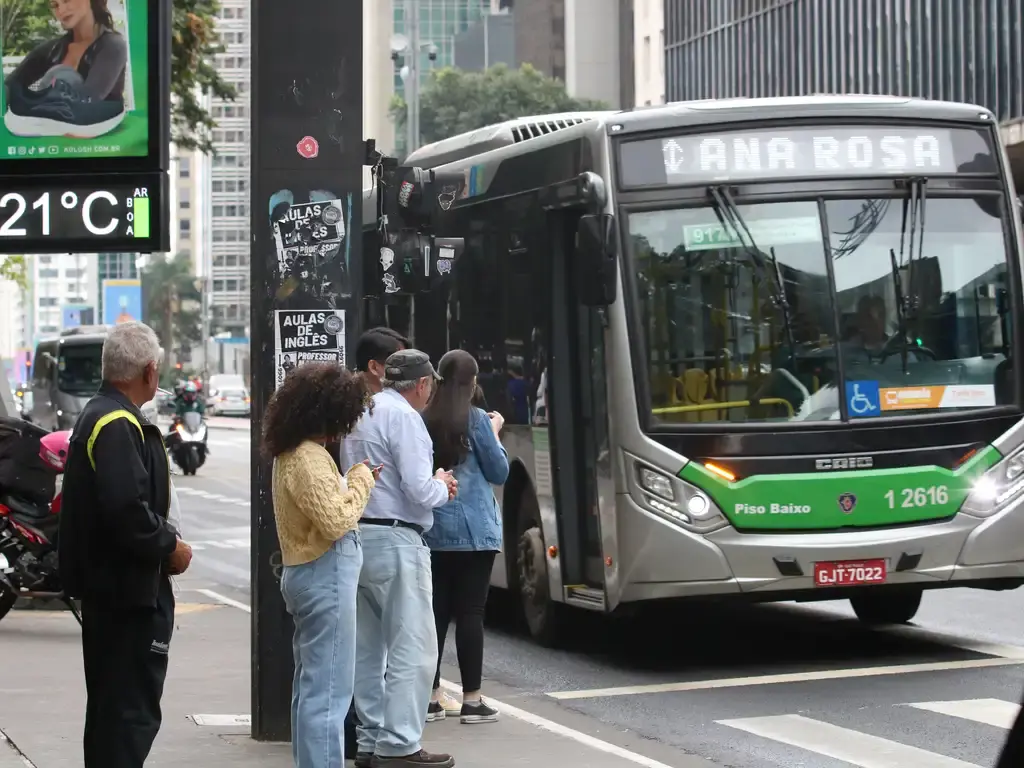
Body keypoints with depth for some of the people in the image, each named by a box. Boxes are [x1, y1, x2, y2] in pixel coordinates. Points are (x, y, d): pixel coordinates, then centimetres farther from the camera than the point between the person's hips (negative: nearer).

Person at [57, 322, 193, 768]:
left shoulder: (96, 415, 15)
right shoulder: (119, 425, -19)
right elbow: (127, 509, -29)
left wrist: (161, 541, 11)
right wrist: (169, 547, -14)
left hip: (104, 584, 11)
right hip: (129, 586, -11)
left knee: (109, 704, 19)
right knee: (133, 712, -8)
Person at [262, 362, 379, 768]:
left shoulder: (291, 453, 12)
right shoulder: (309, 458, -19)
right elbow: (335, 522, -23)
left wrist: (352, 481, 6)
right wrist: (361, 481, -11)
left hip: (307, 574, 11)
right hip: (326, 576, -11)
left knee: (310, 686, 17)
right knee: (329, 691, -8)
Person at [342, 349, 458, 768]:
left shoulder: (361, 413, 13)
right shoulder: (403, 416, -13)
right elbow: (421, 492, -17)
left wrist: (432, 485, 15)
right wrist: (442, 485, 4)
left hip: (359, 536, 9)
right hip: (395, 542, -9)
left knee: (368, 647, 13)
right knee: (411, 647, -4)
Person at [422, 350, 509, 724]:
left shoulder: (424, 422, 3)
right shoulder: (477, 420, -8)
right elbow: (499, 472, -1)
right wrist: (494, 433, 10)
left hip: (432, 529, 4)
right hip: (473, 529, -4)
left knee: (436, 610, 8)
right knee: (470, 612, -2)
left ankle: (431, 697, 11)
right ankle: (471, 700, 0)